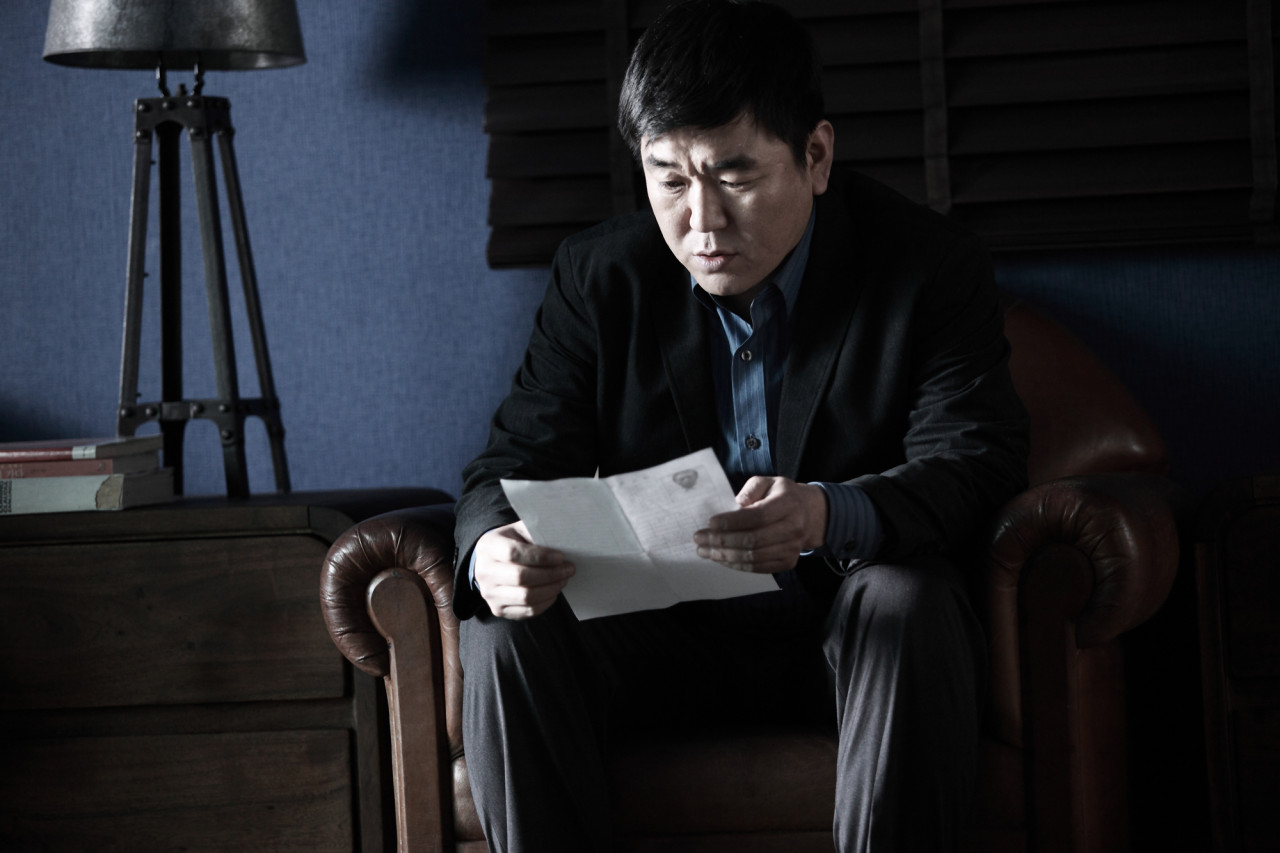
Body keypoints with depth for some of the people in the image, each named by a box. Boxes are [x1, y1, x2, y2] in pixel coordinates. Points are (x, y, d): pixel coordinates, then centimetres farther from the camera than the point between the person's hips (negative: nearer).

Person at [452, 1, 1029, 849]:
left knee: (910, 602, -35)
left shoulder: (931, 265, -7)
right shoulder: (600, 277, 1)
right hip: (666, 633, 2)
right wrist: (494, 549, -29)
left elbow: (978, 461, -18)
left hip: (845, 638, -2)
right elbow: (518, 462, -2)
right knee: (505, 634, -24)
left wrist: (831, 515, -41)